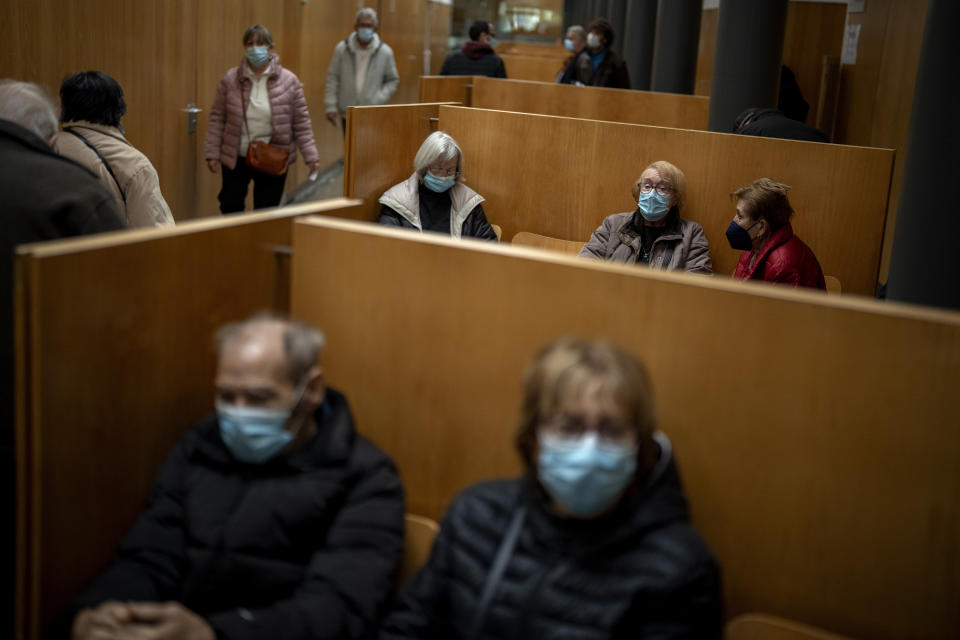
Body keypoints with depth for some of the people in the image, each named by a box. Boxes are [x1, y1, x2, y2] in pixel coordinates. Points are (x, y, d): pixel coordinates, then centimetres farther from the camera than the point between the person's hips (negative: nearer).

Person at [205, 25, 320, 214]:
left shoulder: (288, 81, -4)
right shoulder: (230, 79, -2)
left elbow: (301, 121, -2)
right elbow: (217, 118, 1)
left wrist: (310, 155, -6)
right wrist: (212, 152, -3)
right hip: (235, 159, 1)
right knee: (230, 206, 8)